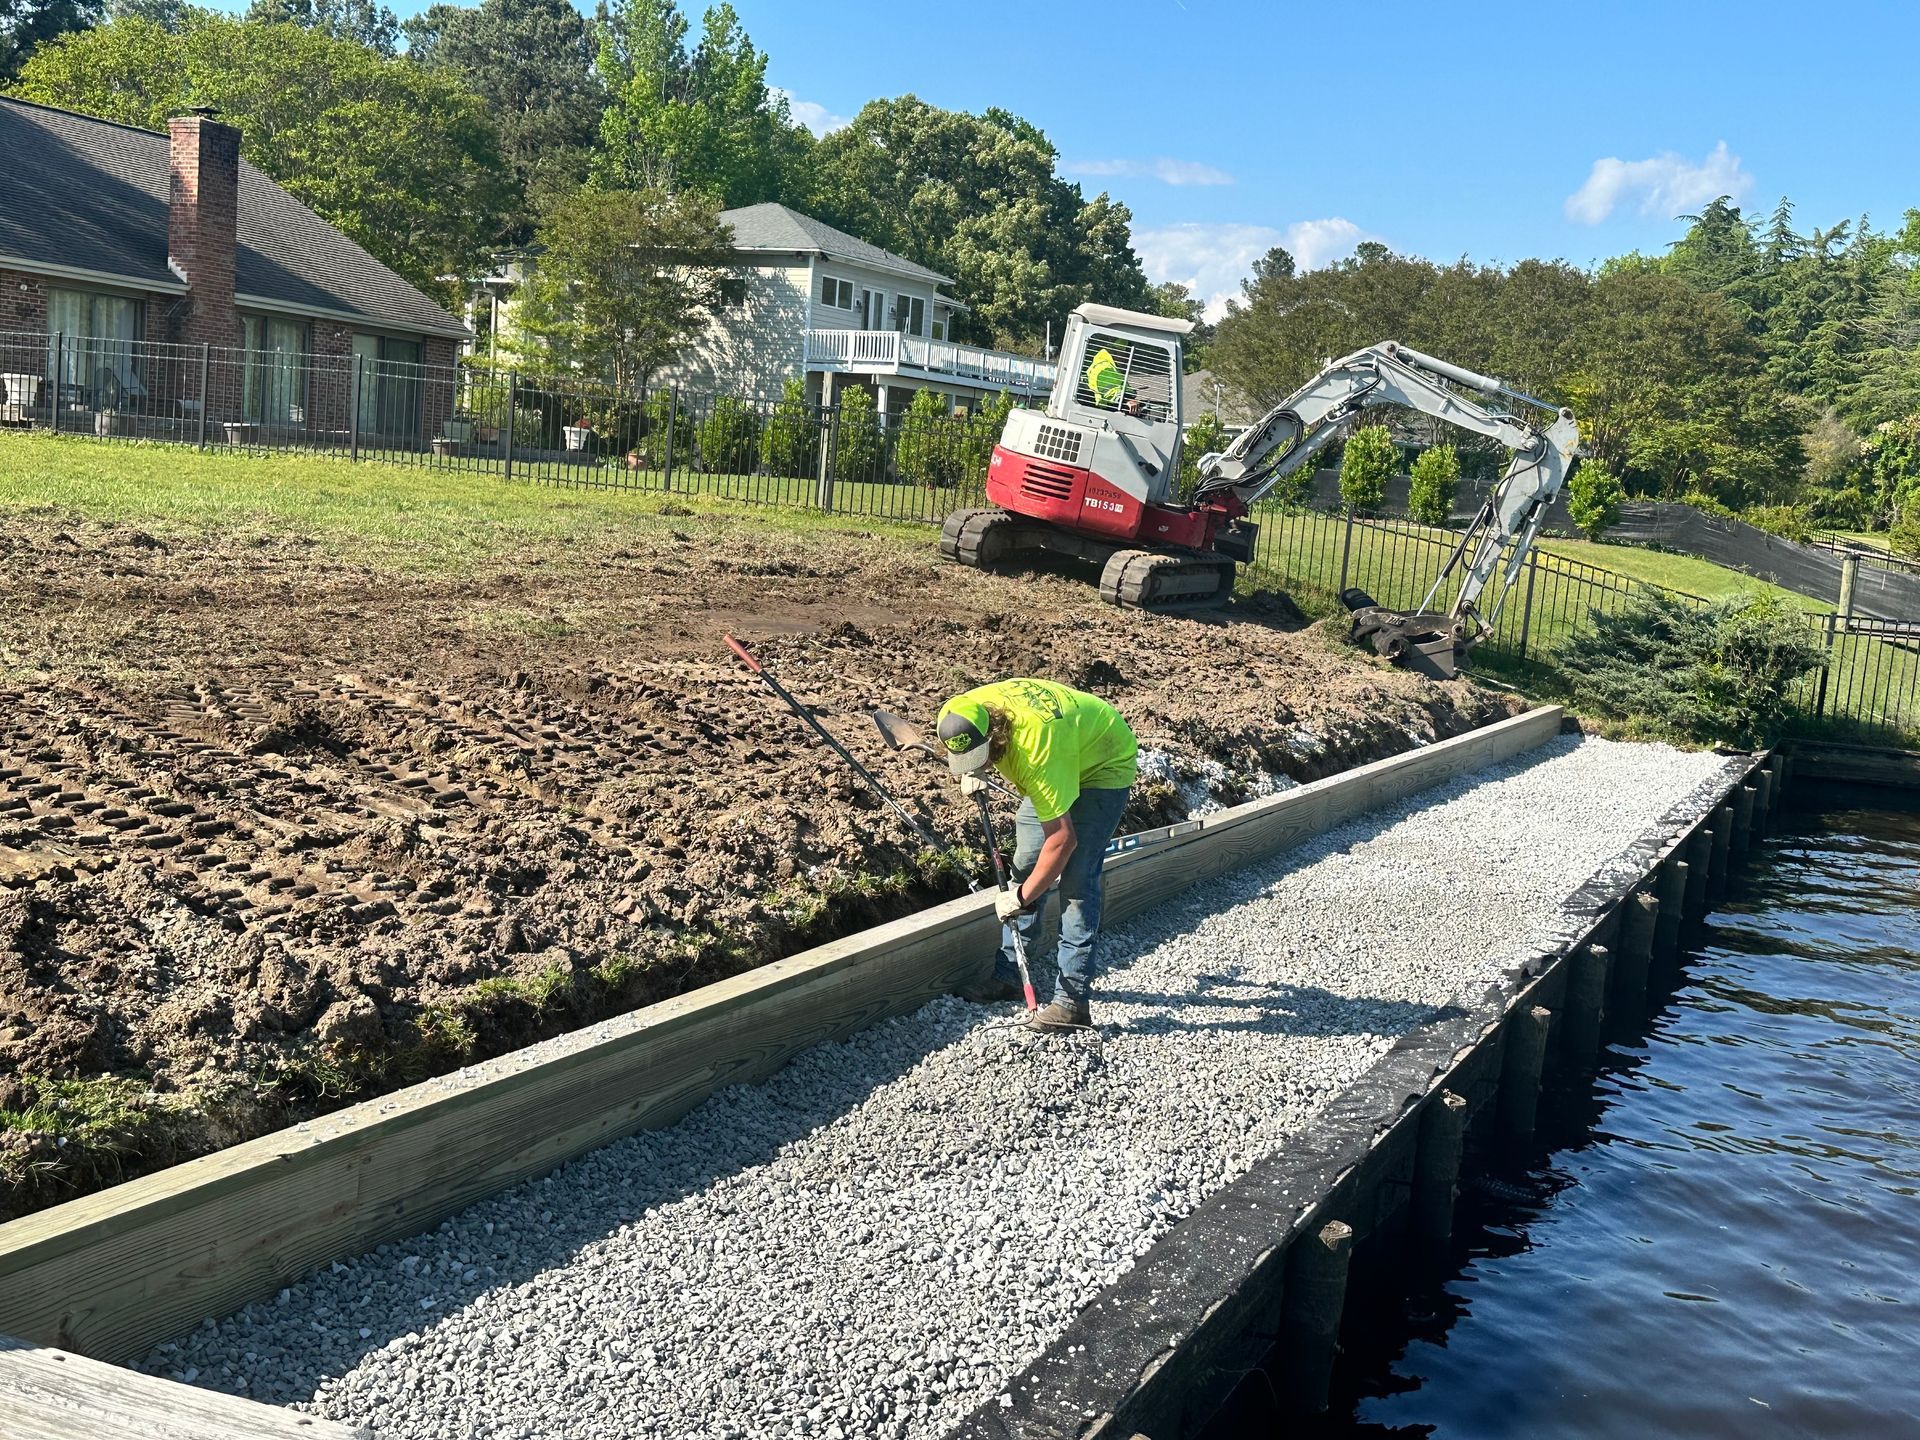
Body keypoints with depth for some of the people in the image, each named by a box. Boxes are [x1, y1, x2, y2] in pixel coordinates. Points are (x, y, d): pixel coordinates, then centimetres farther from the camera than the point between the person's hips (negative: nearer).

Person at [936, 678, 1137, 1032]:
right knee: (1025, 864, 8)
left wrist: (1021, 898, -32)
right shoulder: (964, 712, -22)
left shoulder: (1037, 743, -43)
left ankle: (1073, 999, -16)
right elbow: (968, 757, 7)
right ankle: (1008, 975, 16)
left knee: (1076, 880, -17)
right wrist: (971, 775, -15)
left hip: (1104, 765, -8)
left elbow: (1062, 838, -39)